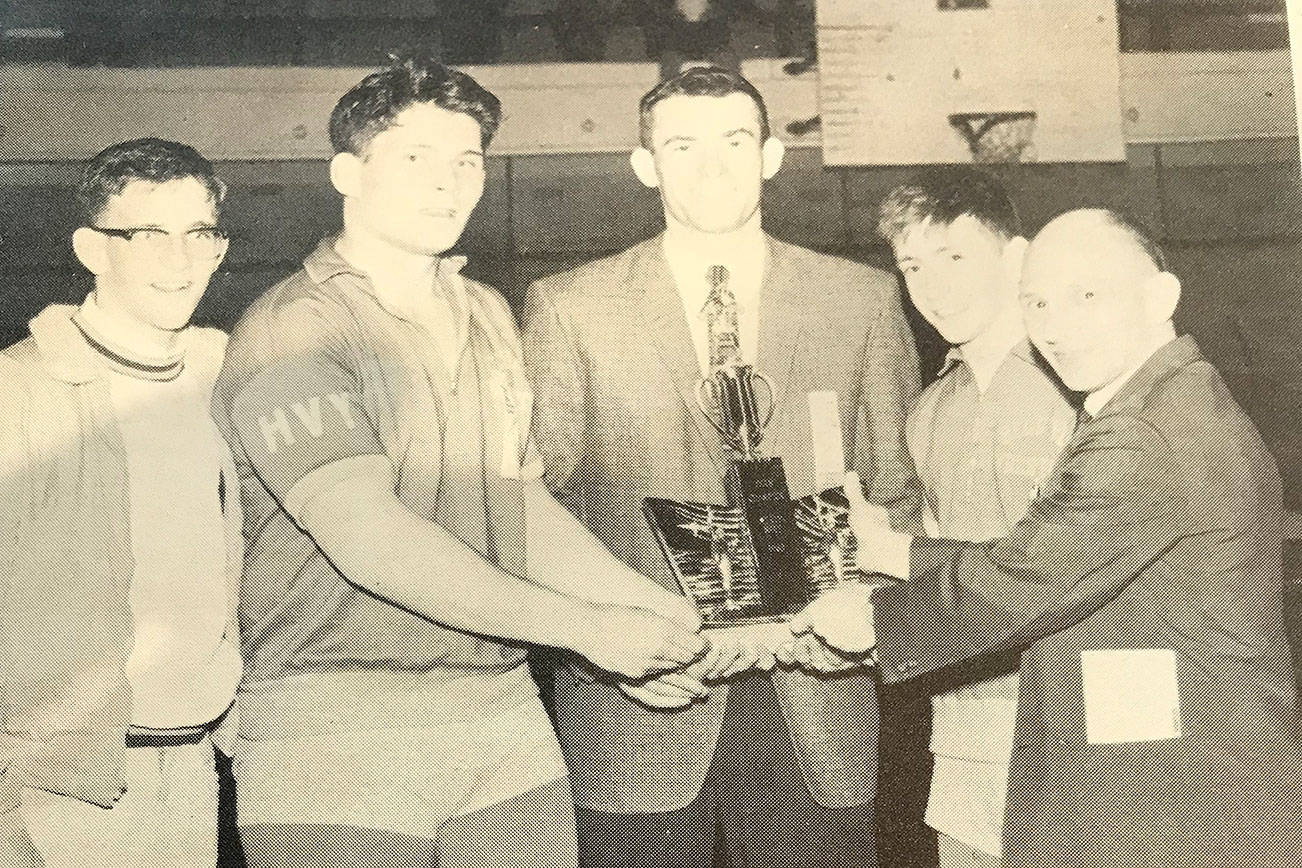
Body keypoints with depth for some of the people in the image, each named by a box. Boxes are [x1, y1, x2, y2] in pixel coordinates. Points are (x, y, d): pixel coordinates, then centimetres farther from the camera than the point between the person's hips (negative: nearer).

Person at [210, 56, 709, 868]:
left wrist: (649, 604, 1)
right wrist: (584, 626, -18)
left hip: (504, 713, 6)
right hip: (337, 734, -5)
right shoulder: (292, 332, -10)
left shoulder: (488, 316, 13)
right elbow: (371, 539, -20)